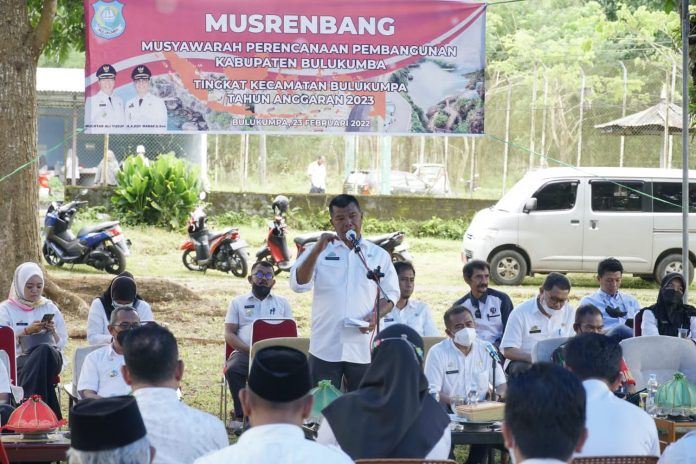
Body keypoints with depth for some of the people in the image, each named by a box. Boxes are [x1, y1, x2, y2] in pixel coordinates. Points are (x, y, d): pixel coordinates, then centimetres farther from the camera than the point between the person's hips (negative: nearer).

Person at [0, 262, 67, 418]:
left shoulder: (49, 307, 19)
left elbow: (61, 343, 15)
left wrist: (53, 331, -6)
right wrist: (26, 331, -11)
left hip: (51, 357, 2)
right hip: (19, 360, -2)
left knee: (45, 349, -38)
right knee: (44, 349, -39)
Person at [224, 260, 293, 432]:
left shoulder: (282, 303, 22)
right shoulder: (238, 302, 18)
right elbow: (229, 334, 8)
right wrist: (250, 350, -11)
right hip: (245, 352, 0)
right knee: (233, 370, -34)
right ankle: (240, 416, -26)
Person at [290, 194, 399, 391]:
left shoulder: (379, 255, 10)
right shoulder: (318, 252, 6)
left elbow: (390, 295, 13)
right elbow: (298, 284, -6)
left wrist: (376, 315, -8)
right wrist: (317, 250, -17)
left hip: (363, 350, 1)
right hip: (325, 348, -1)